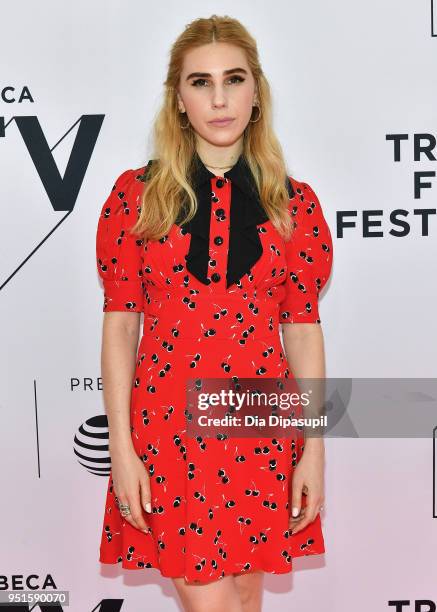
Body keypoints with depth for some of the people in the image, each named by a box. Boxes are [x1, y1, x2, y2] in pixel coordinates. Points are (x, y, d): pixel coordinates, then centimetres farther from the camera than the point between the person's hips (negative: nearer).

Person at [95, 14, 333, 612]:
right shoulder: (137, 195, -1)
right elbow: (119, 322, -1)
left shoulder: (294, 202, 2)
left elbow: (303, 328, 3)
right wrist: (121, 445, -5)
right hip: (167, 424, -1)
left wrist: (314, 448, 1)